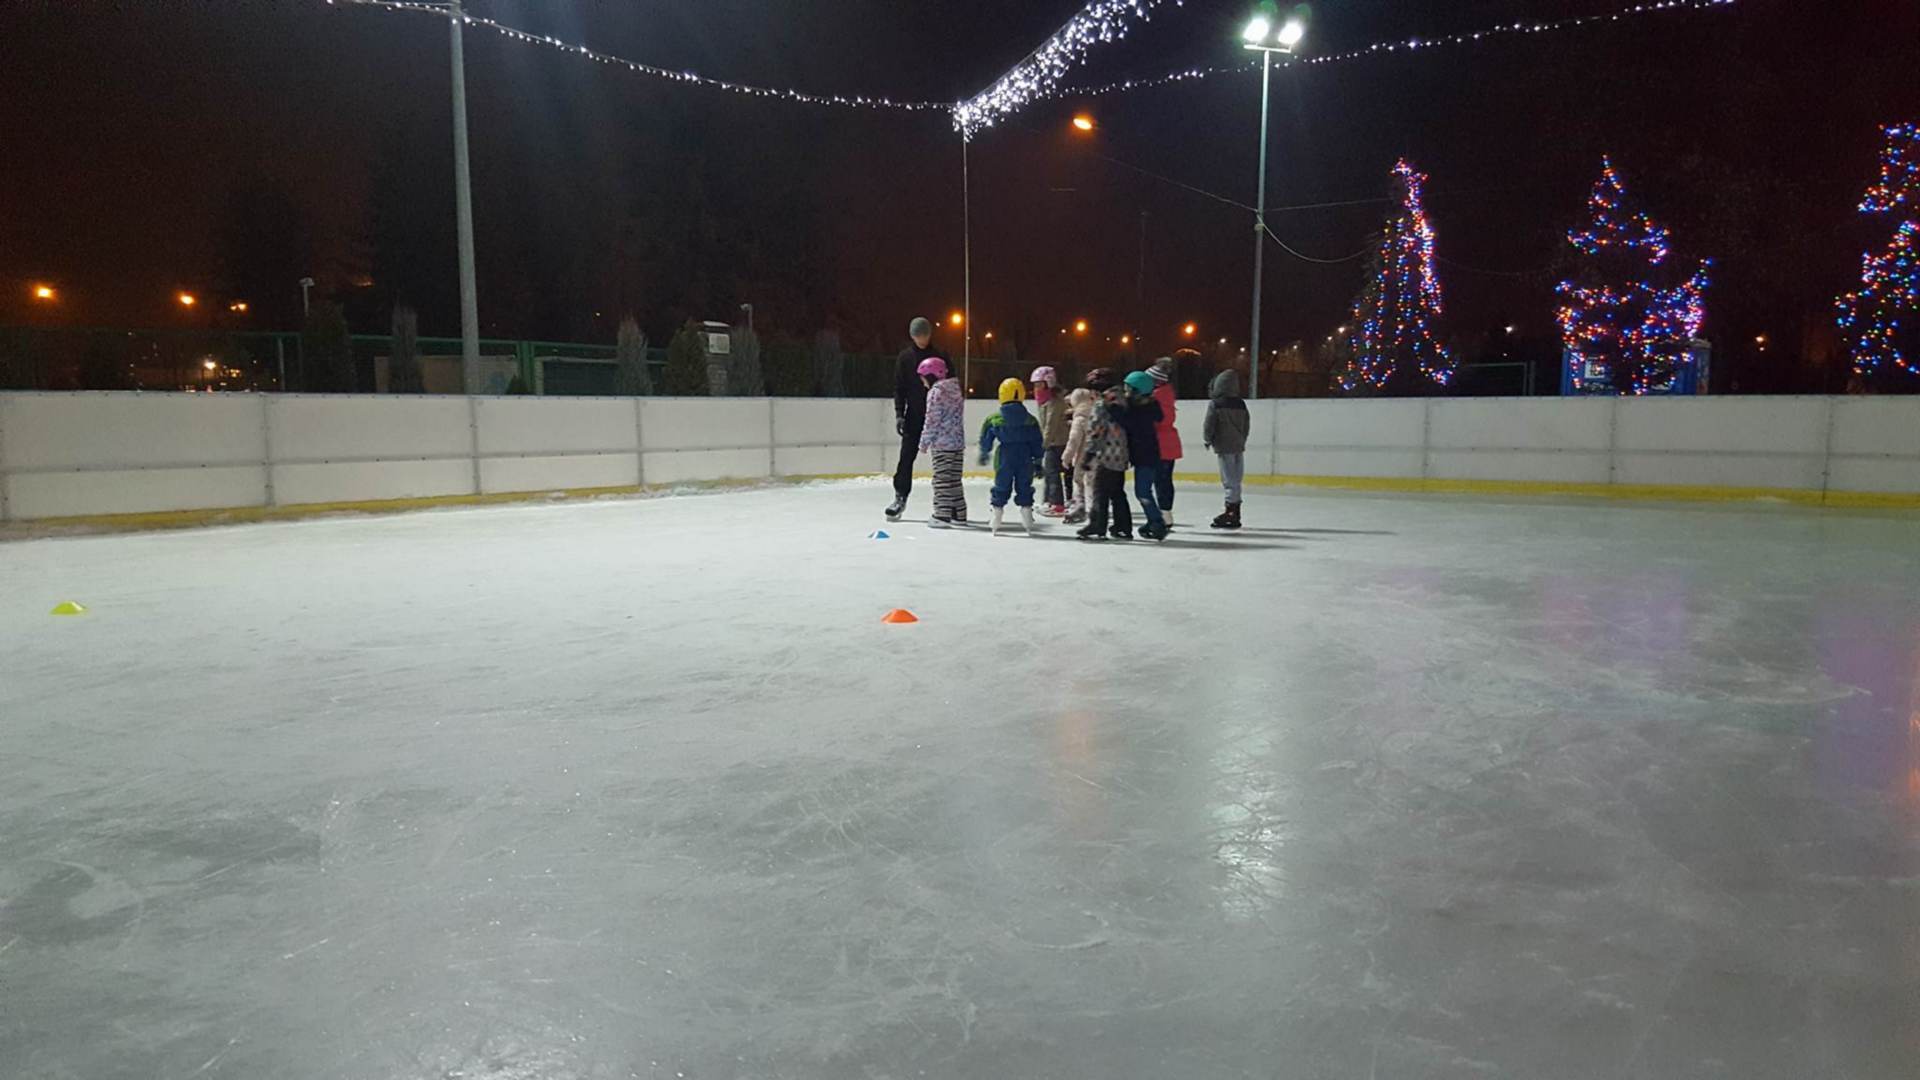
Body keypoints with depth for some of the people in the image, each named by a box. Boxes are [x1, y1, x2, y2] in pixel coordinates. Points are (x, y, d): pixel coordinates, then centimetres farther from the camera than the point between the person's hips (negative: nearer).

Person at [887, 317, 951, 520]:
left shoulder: (942, 357, 0)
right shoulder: (905, 357, 4)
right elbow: (899, 387, 4)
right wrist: (899, 414, -4)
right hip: (914, 415, 1)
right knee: (906, 457, -3)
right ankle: (900, 497, 4)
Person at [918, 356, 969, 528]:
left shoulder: (936, 392, -11)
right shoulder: (957, 390, 15)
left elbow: (932, 420, -14)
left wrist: (925, 442, -6)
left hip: (942, 444, -8)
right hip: (958, 442, 8)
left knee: (942, 479, -6)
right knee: (955, 479, 14)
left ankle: (942, 515, -8)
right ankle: (959, 515, 17)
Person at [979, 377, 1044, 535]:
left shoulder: (994, 419, -4)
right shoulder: (1030, 419, -2)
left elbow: (986, 440, 6)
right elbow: (1037, 444, 2)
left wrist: (984, 454, 23)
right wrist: (1038, 461, 12)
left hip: (1004, 459, -1)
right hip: (1025, 460, 1)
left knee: (1001, 489, 9)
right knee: (1024, 489, 10)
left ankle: (995, 526, 9)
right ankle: (1029, 526, 9)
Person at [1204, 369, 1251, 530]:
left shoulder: (1215, 403, -9)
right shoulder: (1241, 404, 7)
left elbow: (1209, 425, -9)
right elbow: (1247, 425, 11)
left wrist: (1208, 439, 8)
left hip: (1224, 447, -6)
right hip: (1239, 447, 6)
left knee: (1230, 481, -5)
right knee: (1236, 481, 11)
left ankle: (1231, 513, -5)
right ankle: (1234, 514, 18)